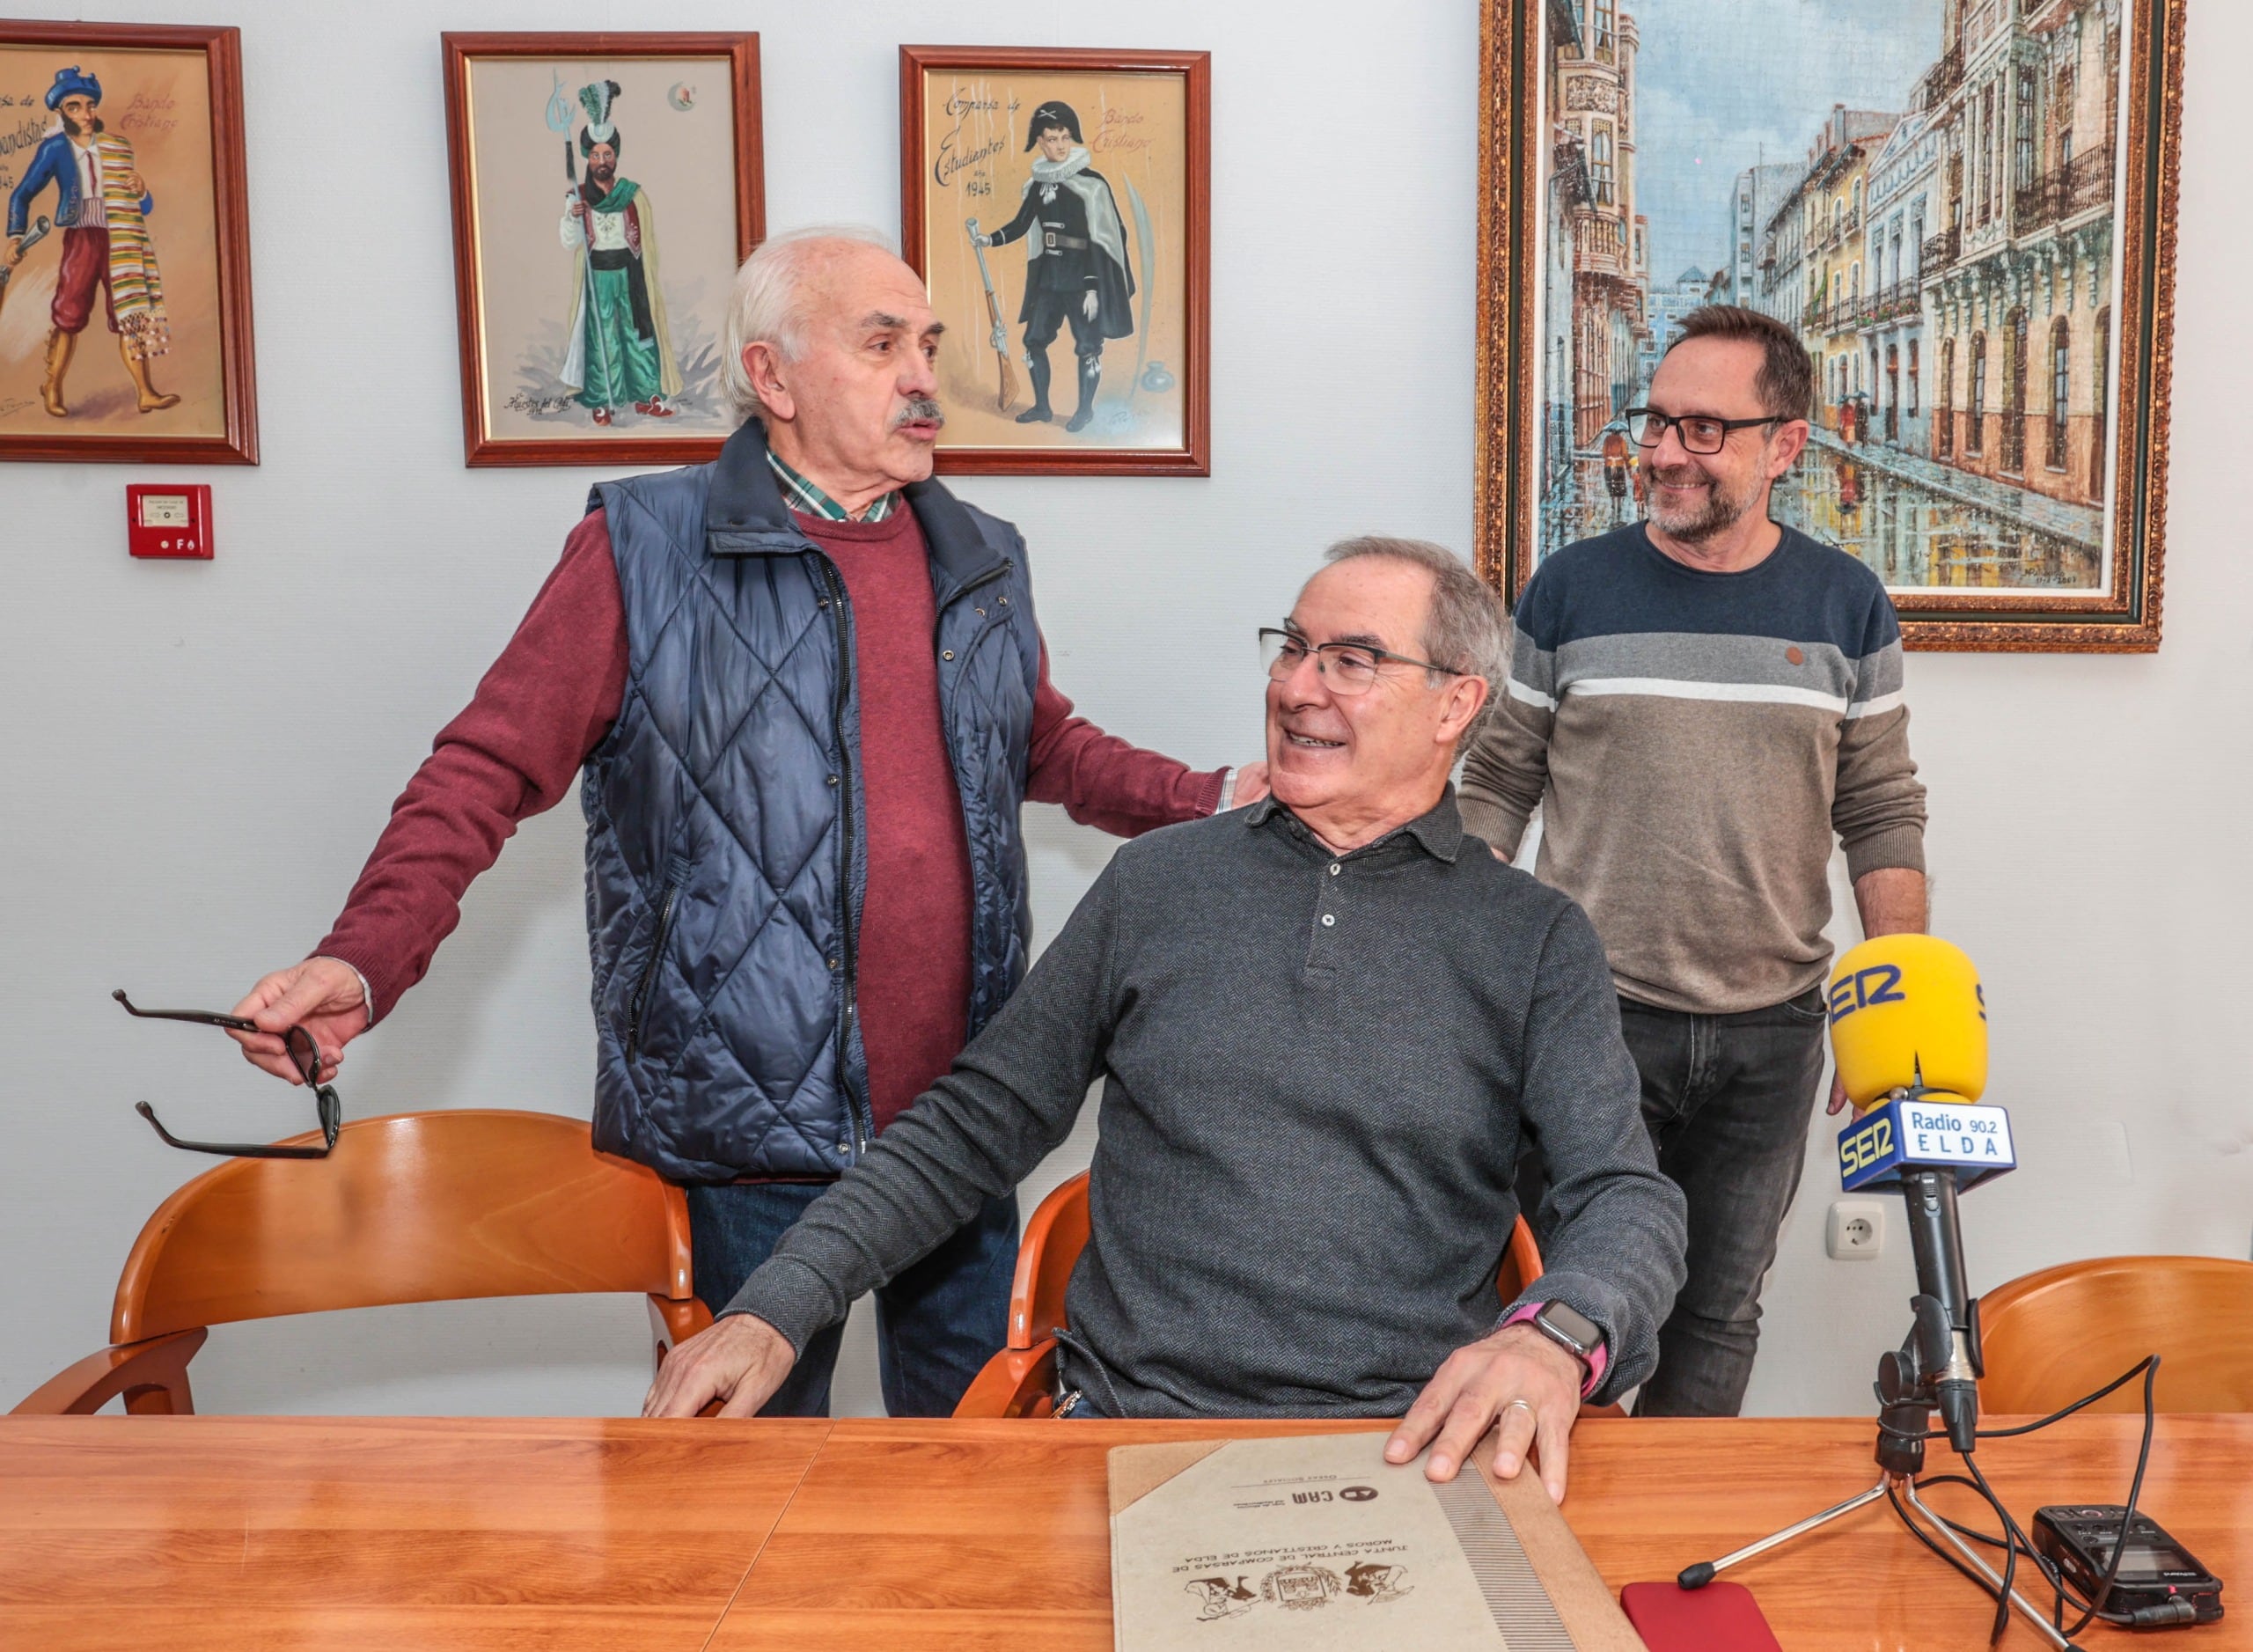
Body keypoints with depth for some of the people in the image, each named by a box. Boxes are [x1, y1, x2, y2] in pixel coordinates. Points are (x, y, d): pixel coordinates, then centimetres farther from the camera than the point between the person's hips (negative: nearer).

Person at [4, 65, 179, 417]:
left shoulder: (116, 148, 7)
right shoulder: (55, 148, -2)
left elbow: (144, 207, 12)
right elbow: (22, 194, 3)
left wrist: (140, 192, -10)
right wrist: (16, 237, -7)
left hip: (119, 241, 3)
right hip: (82, 238, -3)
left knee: (131, 312, -1)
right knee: (70, 314, 0)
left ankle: (145, 394, -2)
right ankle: (52, 387, 15)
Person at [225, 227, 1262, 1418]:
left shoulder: (983, 561, 11)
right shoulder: (644, 551, -5)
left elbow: (1048, 747, 24)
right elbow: (488, 772, -6)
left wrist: (1214, 803, 10)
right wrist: (361, 964, -20)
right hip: (748, 1135, -4)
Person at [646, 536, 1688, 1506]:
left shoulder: (1538, 942, 6)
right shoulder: (1157, 885, 10)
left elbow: (1629, 1196, -2)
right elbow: (974, 1127, 12)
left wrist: (1556, 1335, -26)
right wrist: (779, 1304, 1)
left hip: (1411, 1450, 0)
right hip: (1129, 1419, 1)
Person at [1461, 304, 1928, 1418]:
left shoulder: (1846, 607, 2)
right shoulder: (1572, 589, -2)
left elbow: (1884, 819, 6)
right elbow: (1498, 787, 3)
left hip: (1773, 1034, 2)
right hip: (1589, 1021, -1)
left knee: (1719, 1315, 14)